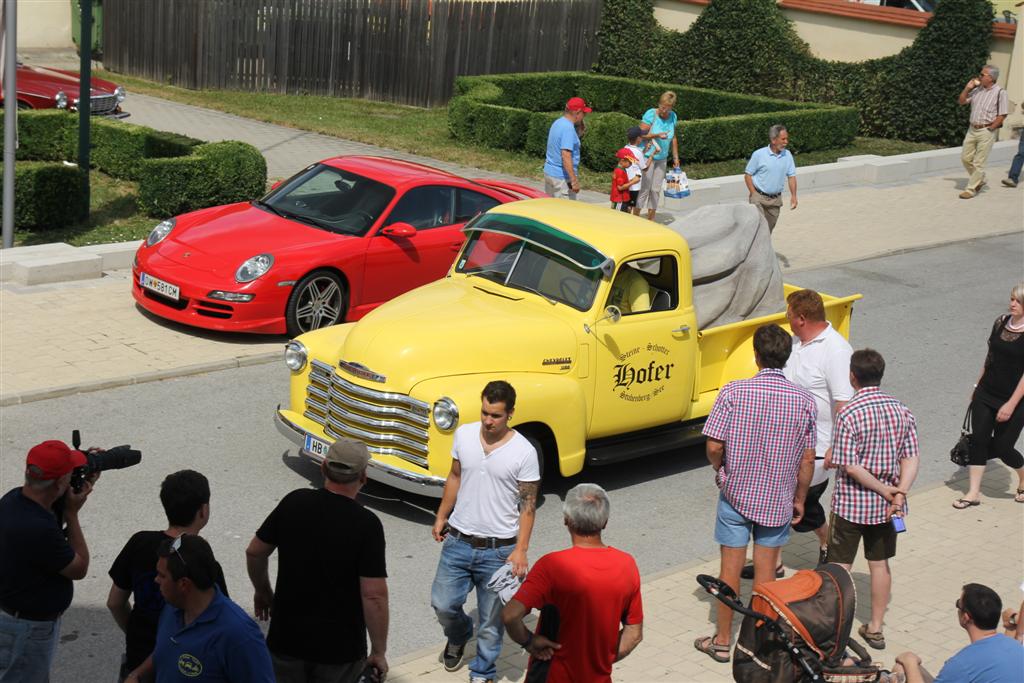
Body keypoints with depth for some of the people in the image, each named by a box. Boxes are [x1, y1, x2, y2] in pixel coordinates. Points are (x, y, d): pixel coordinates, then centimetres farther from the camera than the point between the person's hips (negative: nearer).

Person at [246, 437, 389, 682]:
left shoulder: (294, 502, -6)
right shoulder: (366, 525, -17)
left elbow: (254, 552, 4)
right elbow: (374, 595, -20)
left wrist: (263, 591, 22)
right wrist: (379, 652, -9)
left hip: (286, 639, 3)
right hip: (340, 649, -2)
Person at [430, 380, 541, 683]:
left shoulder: (524, 452, -13)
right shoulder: (463, 435, -2)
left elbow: (528, 504, -8)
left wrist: (521, 550, -12)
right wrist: (441, 517, 16)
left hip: (498, 548, -3)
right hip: (458, 541, 3)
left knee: (491, 618, 7)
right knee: (442, 604, 7)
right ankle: (458, 635, 41)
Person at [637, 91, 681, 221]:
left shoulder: (673, 116, 4)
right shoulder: (651, 114, -14)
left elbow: (673, 138, 15)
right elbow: (641, 134, -16)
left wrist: (675, 157, 17)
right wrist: (657, 135, -29)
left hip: (662, 158, 6)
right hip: (647, 156, -6)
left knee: (656, 189, 8)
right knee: (644, 188, -8)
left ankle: (651, 219, 16)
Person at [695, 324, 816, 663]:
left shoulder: (733, 392, -15)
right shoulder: (803, 400, -9)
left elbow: (714, 447, -15)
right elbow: (807, 460, -4)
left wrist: (723, 471, 7)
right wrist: (800, 499, 10)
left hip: (735, 493, -1)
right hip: (778, 498, 1)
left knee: (730, 567, 10)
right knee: (766, 569, 11)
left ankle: (722, 641, 20)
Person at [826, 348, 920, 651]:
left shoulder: (848, 414, -18)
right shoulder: (902, 411, -2)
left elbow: (850, 467, -20)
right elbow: (912, 459, -6)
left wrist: (886, 491, -13)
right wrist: (899, 493, -13)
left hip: (851, 503, -5)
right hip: (886, 507, 5)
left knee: (840, 566, 7)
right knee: (879, 563, 16)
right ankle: (875, 628, 25)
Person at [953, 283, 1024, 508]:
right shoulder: (1001, 323, 3)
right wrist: (978, 385, 16)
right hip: (986, 394, 5)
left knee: (1002, 447, 1)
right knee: (978, 439, 1)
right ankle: (973, 493, 7)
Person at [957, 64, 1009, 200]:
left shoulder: (1000, 93, -10)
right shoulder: (977, 90, 7)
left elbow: (1002, 115, -11)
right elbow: (961, 101, 14)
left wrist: (989, 129, -12)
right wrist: (968, 87, 1)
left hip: (987, 131, -7)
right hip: (972, 129, 7)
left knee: (978, 162, -3)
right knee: (966, 158, 10)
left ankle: (971, 189, 4)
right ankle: (979, 180, 30)